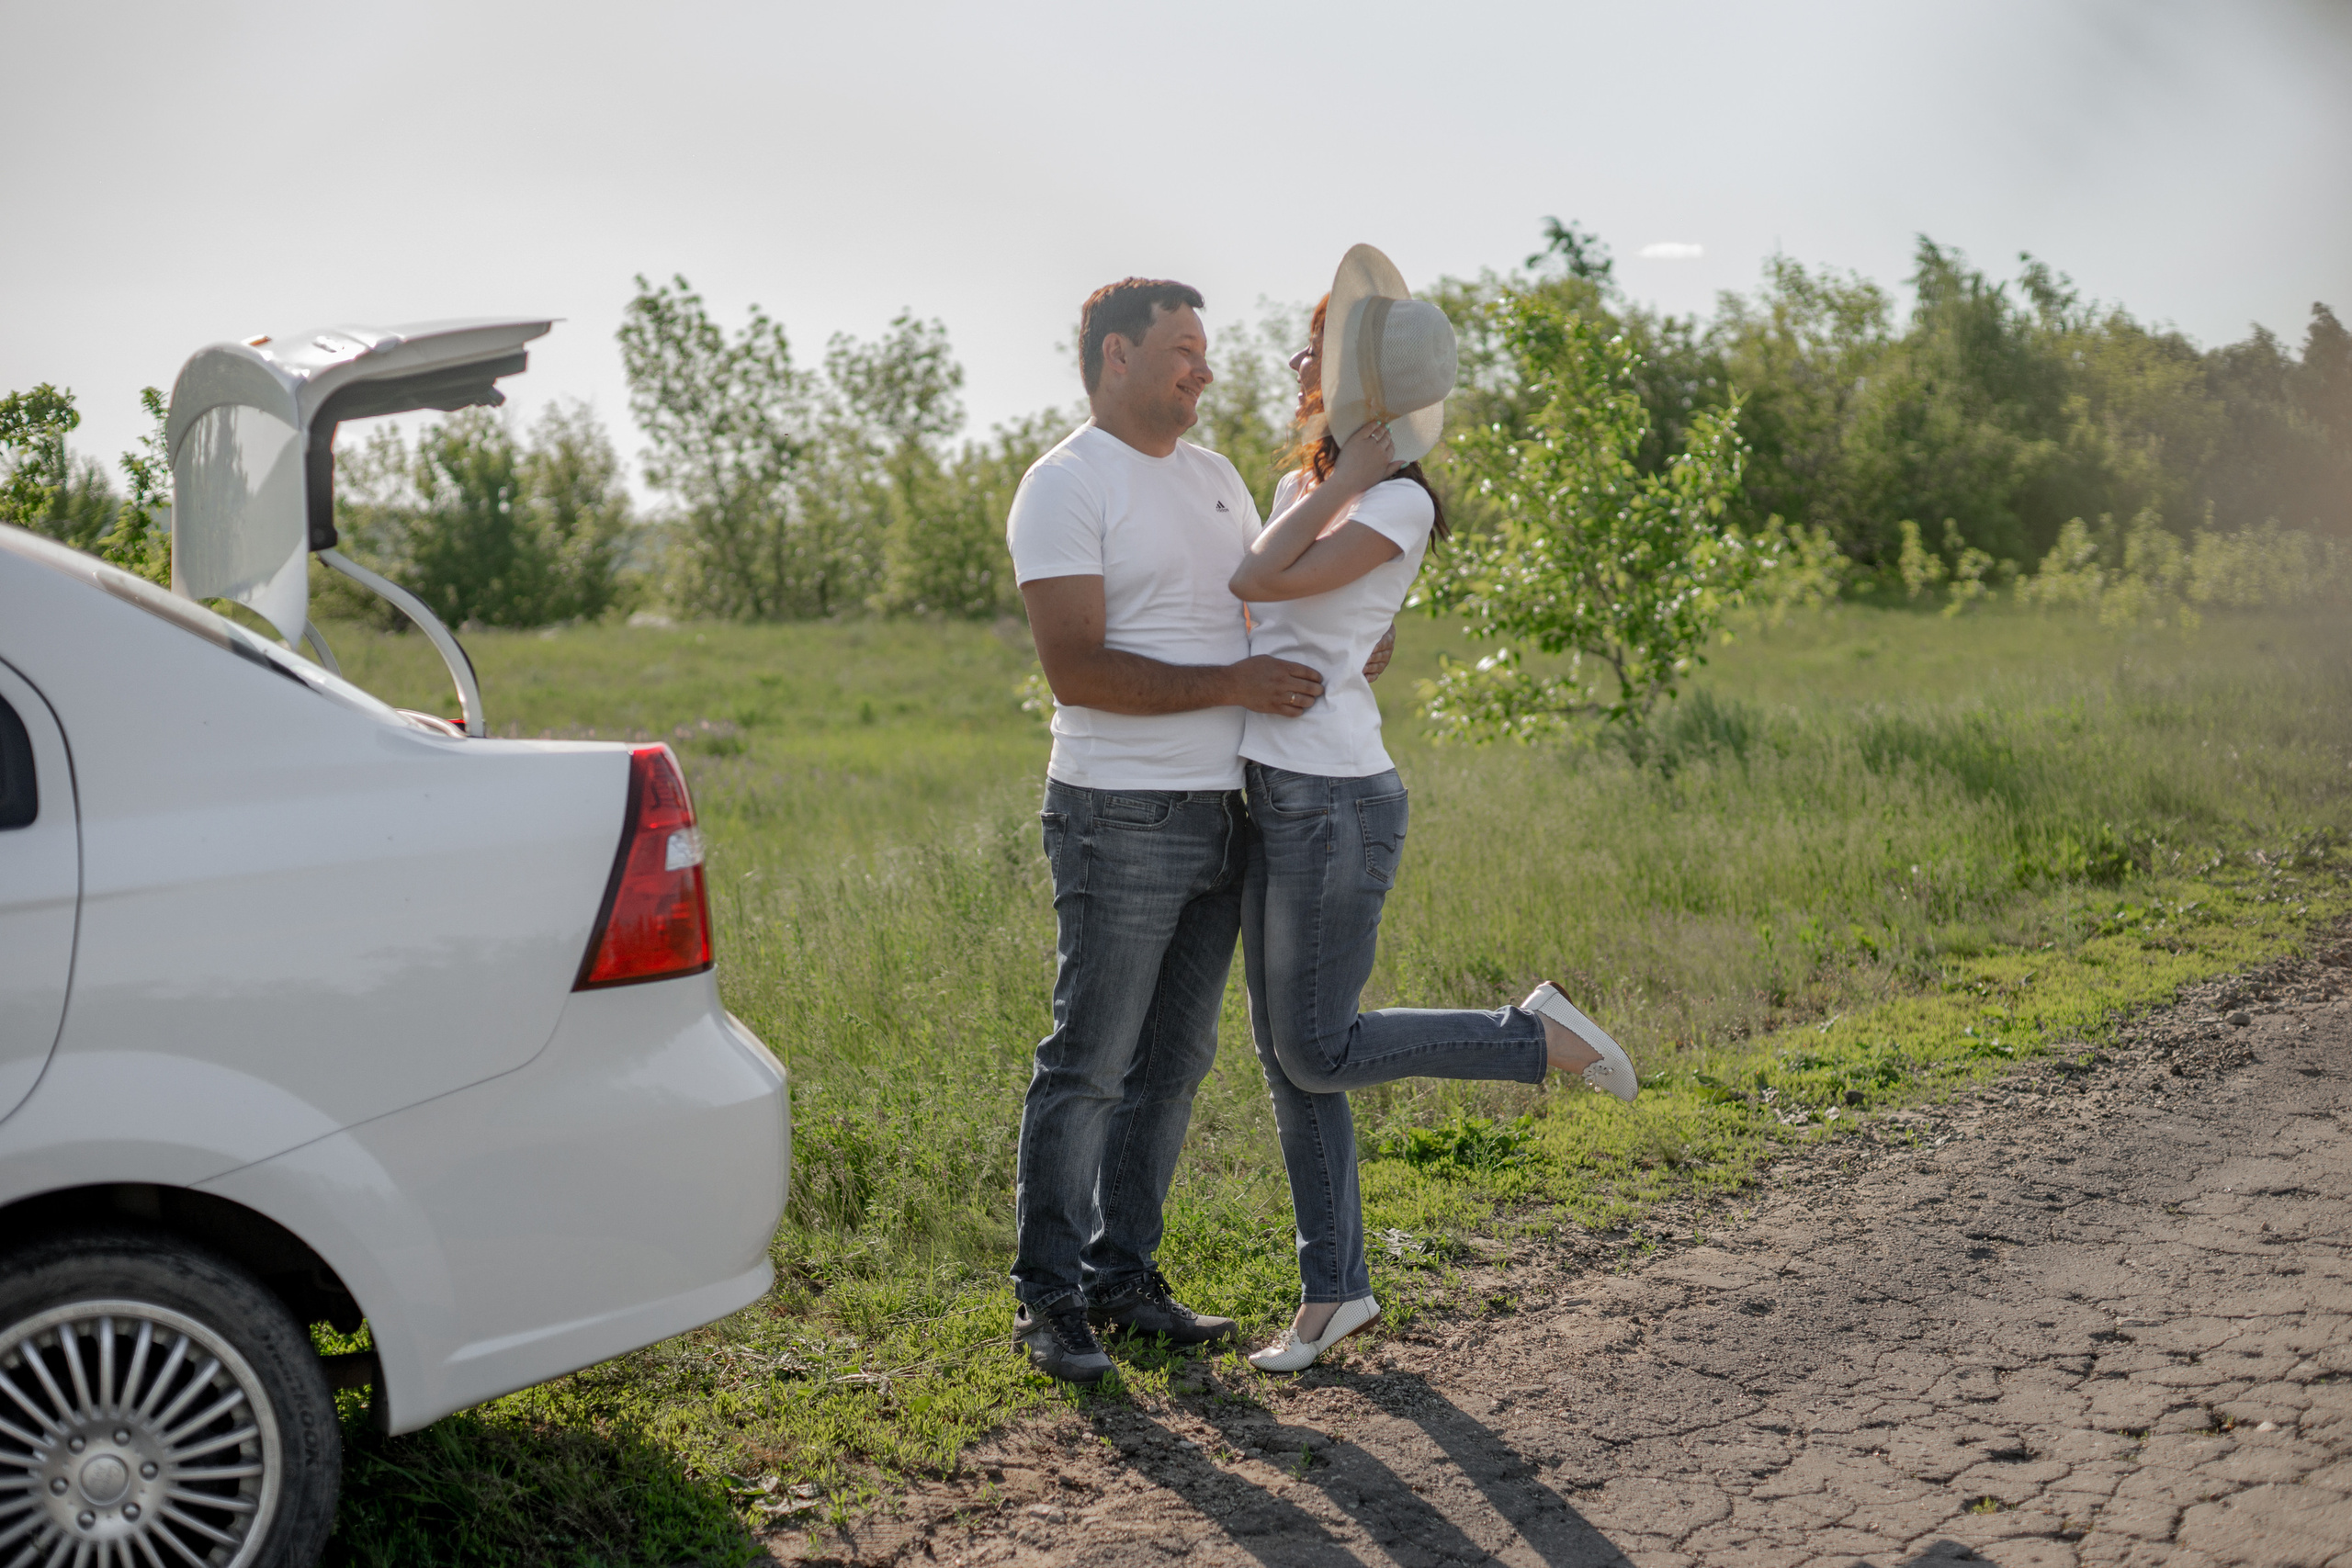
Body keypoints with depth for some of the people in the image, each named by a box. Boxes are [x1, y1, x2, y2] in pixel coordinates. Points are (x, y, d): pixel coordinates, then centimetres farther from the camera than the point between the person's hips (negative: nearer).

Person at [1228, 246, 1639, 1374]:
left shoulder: (1396, 504, -13)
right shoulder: (1300, 482, 13)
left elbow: (1259, 582, -22)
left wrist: (1351, 472, -16)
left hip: (1335, 809, -8)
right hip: (1271, 796, 9)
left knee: (1317, 1053, -3)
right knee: (1282, 1052, 11)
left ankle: (1536, 1035, 12)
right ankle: (1333, 1289, 21)